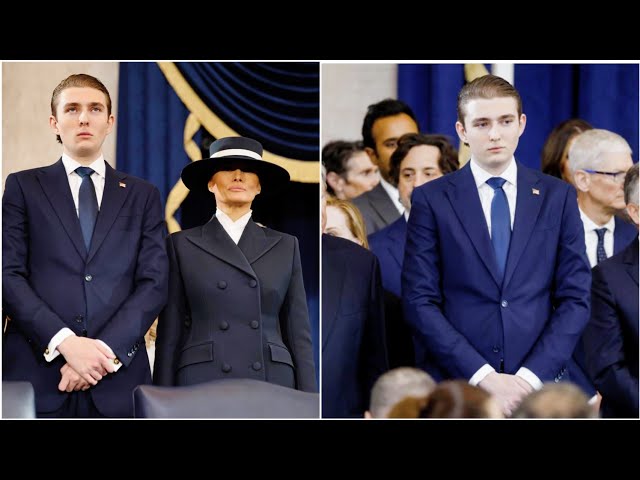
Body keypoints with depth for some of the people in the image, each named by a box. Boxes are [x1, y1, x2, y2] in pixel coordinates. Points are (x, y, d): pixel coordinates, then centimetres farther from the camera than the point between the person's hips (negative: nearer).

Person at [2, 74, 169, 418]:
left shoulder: (142, 196, 14)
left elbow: (154, 283, 4)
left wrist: (107, 349, -10)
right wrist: (64, 341, -13)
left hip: (117, 378, 1)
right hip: (36, 375, -1)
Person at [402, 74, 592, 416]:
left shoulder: (558, 197, 5)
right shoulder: (431, 200, 0)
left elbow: (575, 298, 2)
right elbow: (420, 301, -5)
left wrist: (530, 376, -10)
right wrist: (483, 376, -13)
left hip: (540, 384, 1)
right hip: (458, 384, -1)